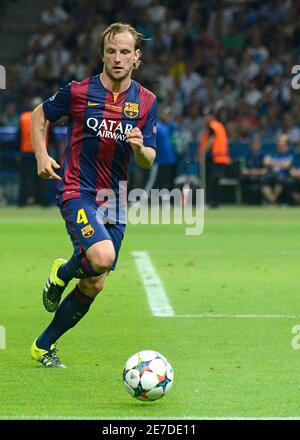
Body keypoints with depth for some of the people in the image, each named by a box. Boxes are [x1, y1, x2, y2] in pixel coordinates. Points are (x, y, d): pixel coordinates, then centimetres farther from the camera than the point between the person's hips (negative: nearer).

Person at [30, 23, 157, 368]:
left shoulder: (146, 102, 3)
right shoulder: (79, 92, -6)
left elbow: (147, 162, 4)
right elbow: (40, 114, 11)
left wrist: (140, 148, -19)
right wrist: (41, 156, -2)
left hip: (114, 199, 5)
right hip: (77, 191, -5)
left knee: (94, 285, 5)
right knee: (102, 257, -30)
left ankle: (44, 346, 22)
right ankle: (61, 272, 5)